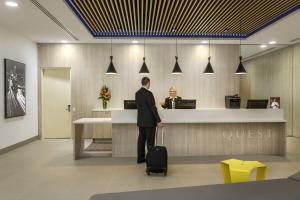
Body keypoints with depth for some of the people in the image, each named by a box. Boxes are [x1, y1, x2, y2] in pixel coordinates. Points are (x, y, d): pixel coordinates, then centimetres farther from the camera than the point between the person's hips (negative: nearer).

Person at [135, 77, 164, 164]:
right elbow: (153, 108, -19)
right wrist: (158, 121, -15)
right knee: (150, 141, 2)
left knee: (141, 139, 13)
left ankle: (140, 158, 21)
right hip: (149, 121, -7)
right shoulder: (148, 93, -18)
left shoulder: (137, 93, 6)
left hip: (141, 121, 7)